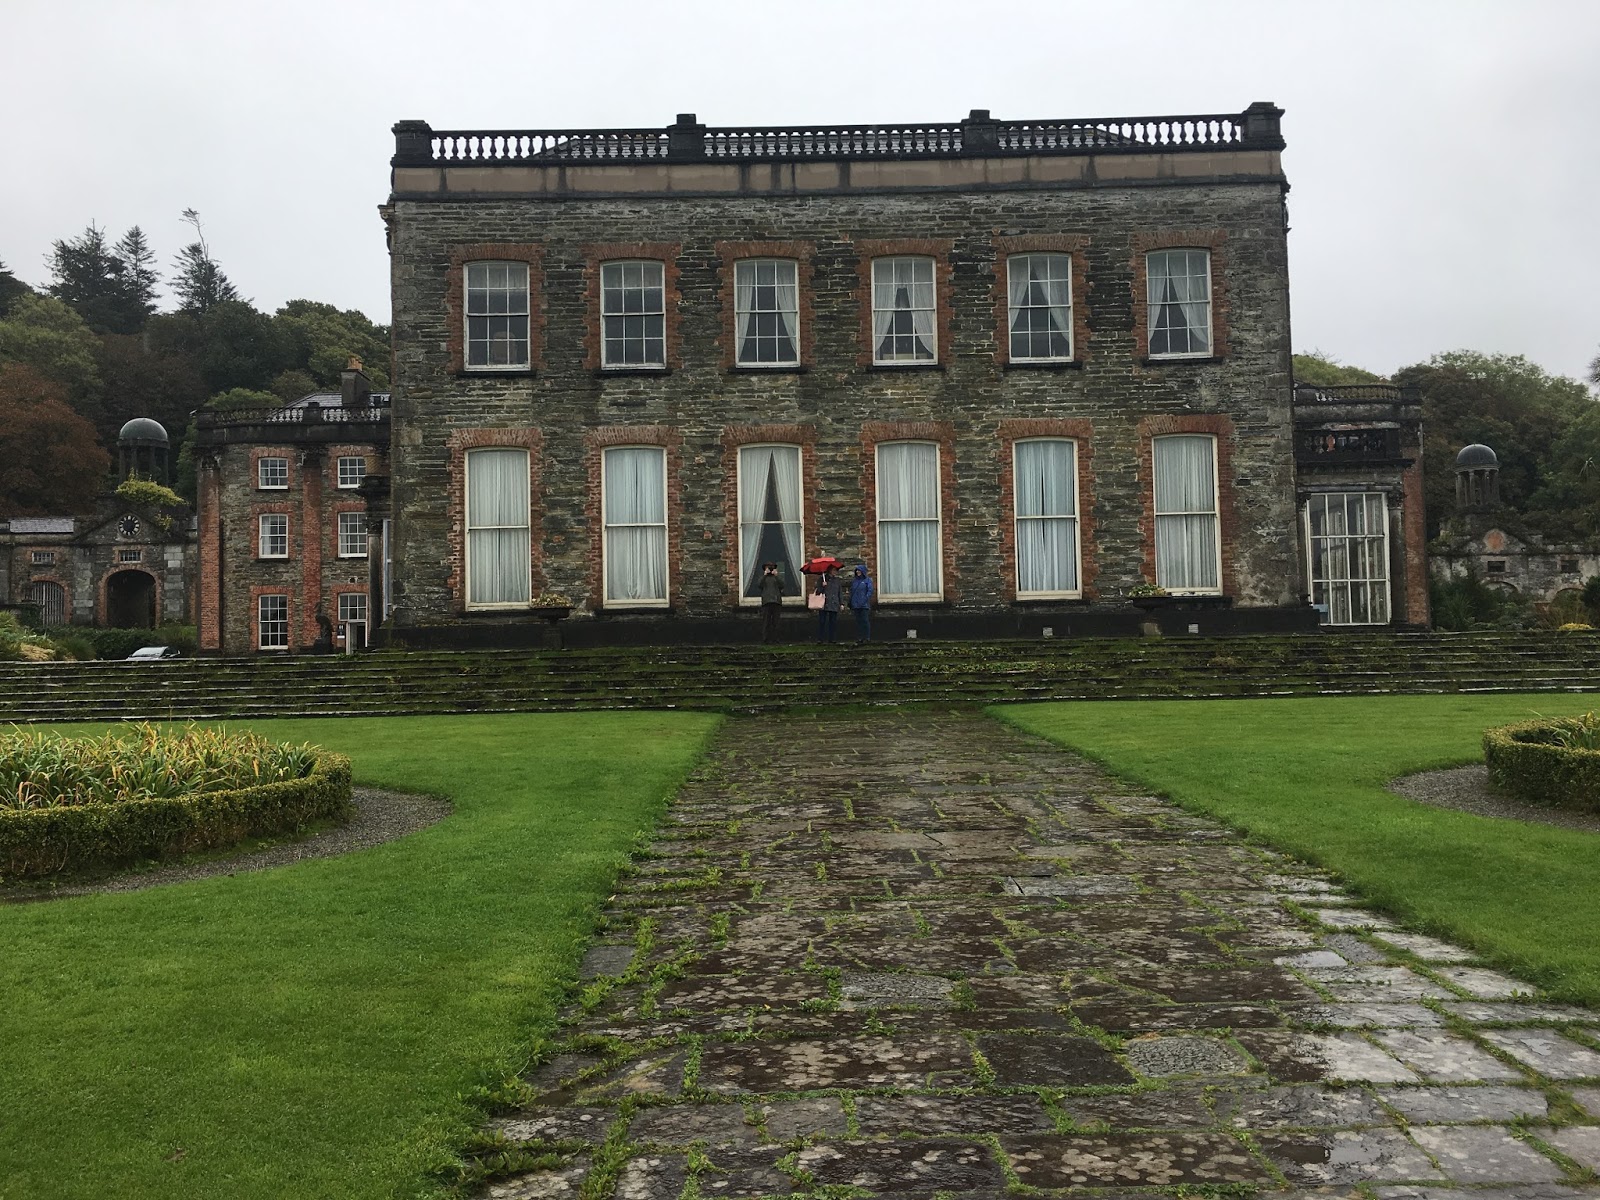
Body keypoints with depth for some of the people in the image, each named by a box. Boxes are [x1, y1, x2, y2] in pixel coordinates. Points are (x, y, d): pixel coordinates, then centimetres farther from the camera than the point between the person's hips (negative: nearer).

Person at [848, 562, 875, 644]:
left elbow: (870, 591, -6)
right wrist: (850, 603, 10)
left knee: (865, 620, -5)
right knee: (858, 621, 6)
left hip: (864, 605, -5)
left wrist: (866, 599, -16)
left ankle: (867, 638, -1)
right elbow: (851, 591, 17)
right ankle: (859, 638, 9)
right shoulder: (854, 580, 15)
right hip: (856, 605, 5)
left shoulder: (867, 580, 0)